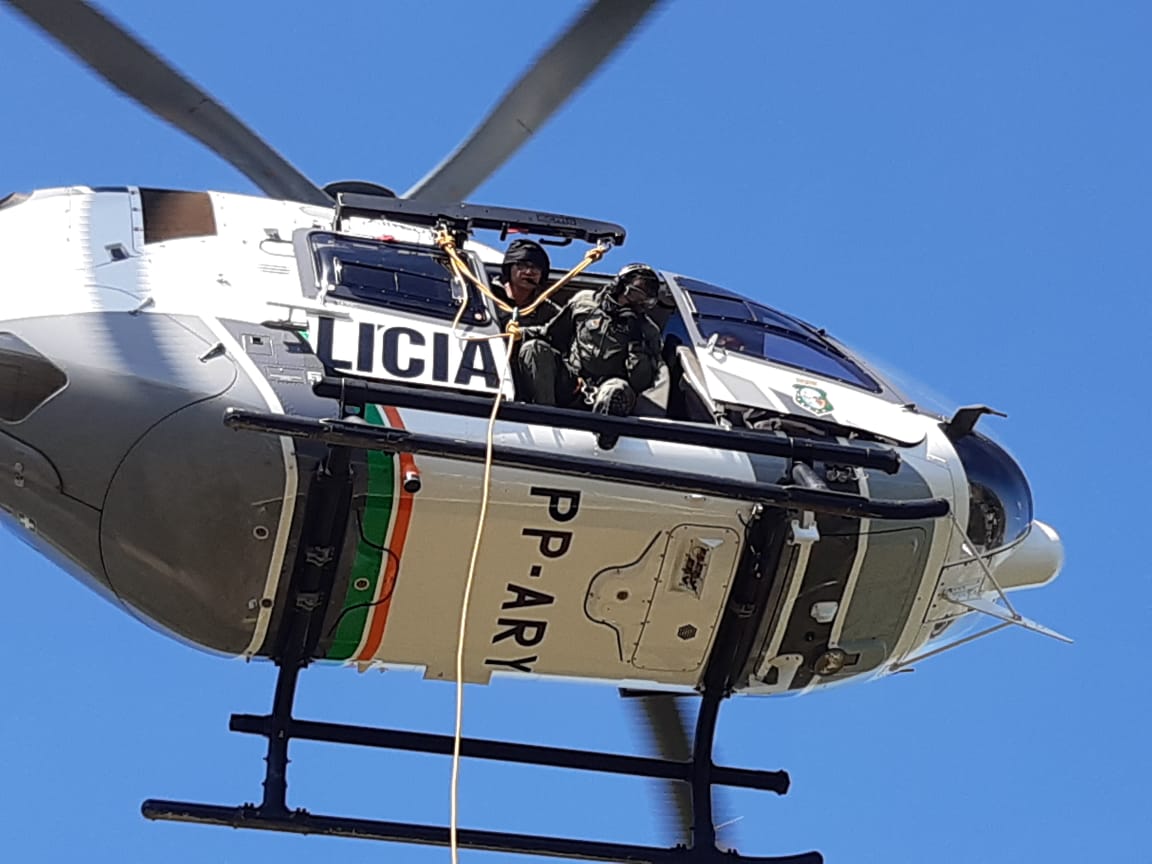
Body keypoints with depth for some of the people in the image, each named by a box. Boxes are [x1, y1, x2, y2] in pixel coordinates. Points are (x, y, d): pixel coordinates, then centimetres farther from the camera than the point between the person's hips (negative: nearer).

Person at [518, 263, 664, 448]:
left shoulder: (648, 332, 9)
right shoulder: (585, 302, 13)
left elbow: (641, 382, -5)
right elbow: (552, 334, 20)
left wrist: (636, 342, -11)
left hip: (602, 397, -2)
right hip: (566, 387, 2)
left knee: (619, 389, -35)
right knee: (534, 348, -23)